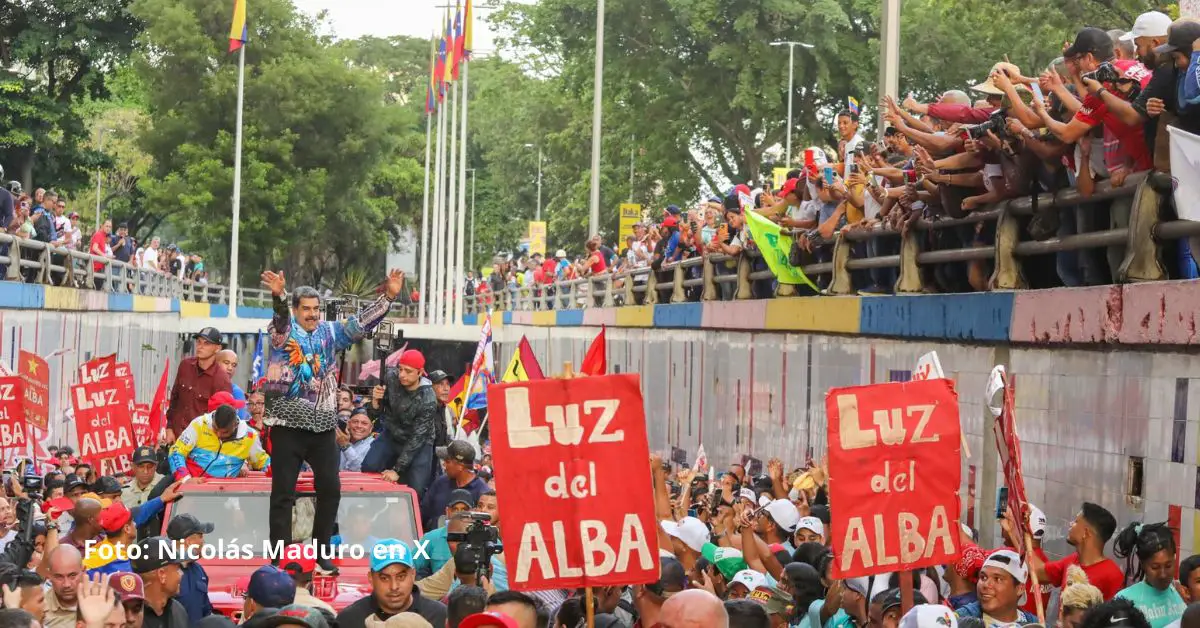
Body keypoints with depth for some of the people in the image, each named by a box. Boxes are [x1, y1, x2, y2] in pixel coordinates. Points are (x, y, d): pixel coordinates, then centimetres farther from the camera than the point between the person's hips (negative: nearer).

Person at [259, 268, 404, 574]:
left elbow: (362, 322, 8)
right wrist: (278, 297, -46)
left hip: (323, 425, 4)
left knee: (330, 488, 4)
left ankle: (320, 552, 16)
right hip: (288, 425, -4)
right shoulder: (284, 330, -3)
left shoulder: (330, 332, 11)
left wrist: (388, 297, -5)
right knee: (283, 493, -2)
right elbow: (279, 318, -24)